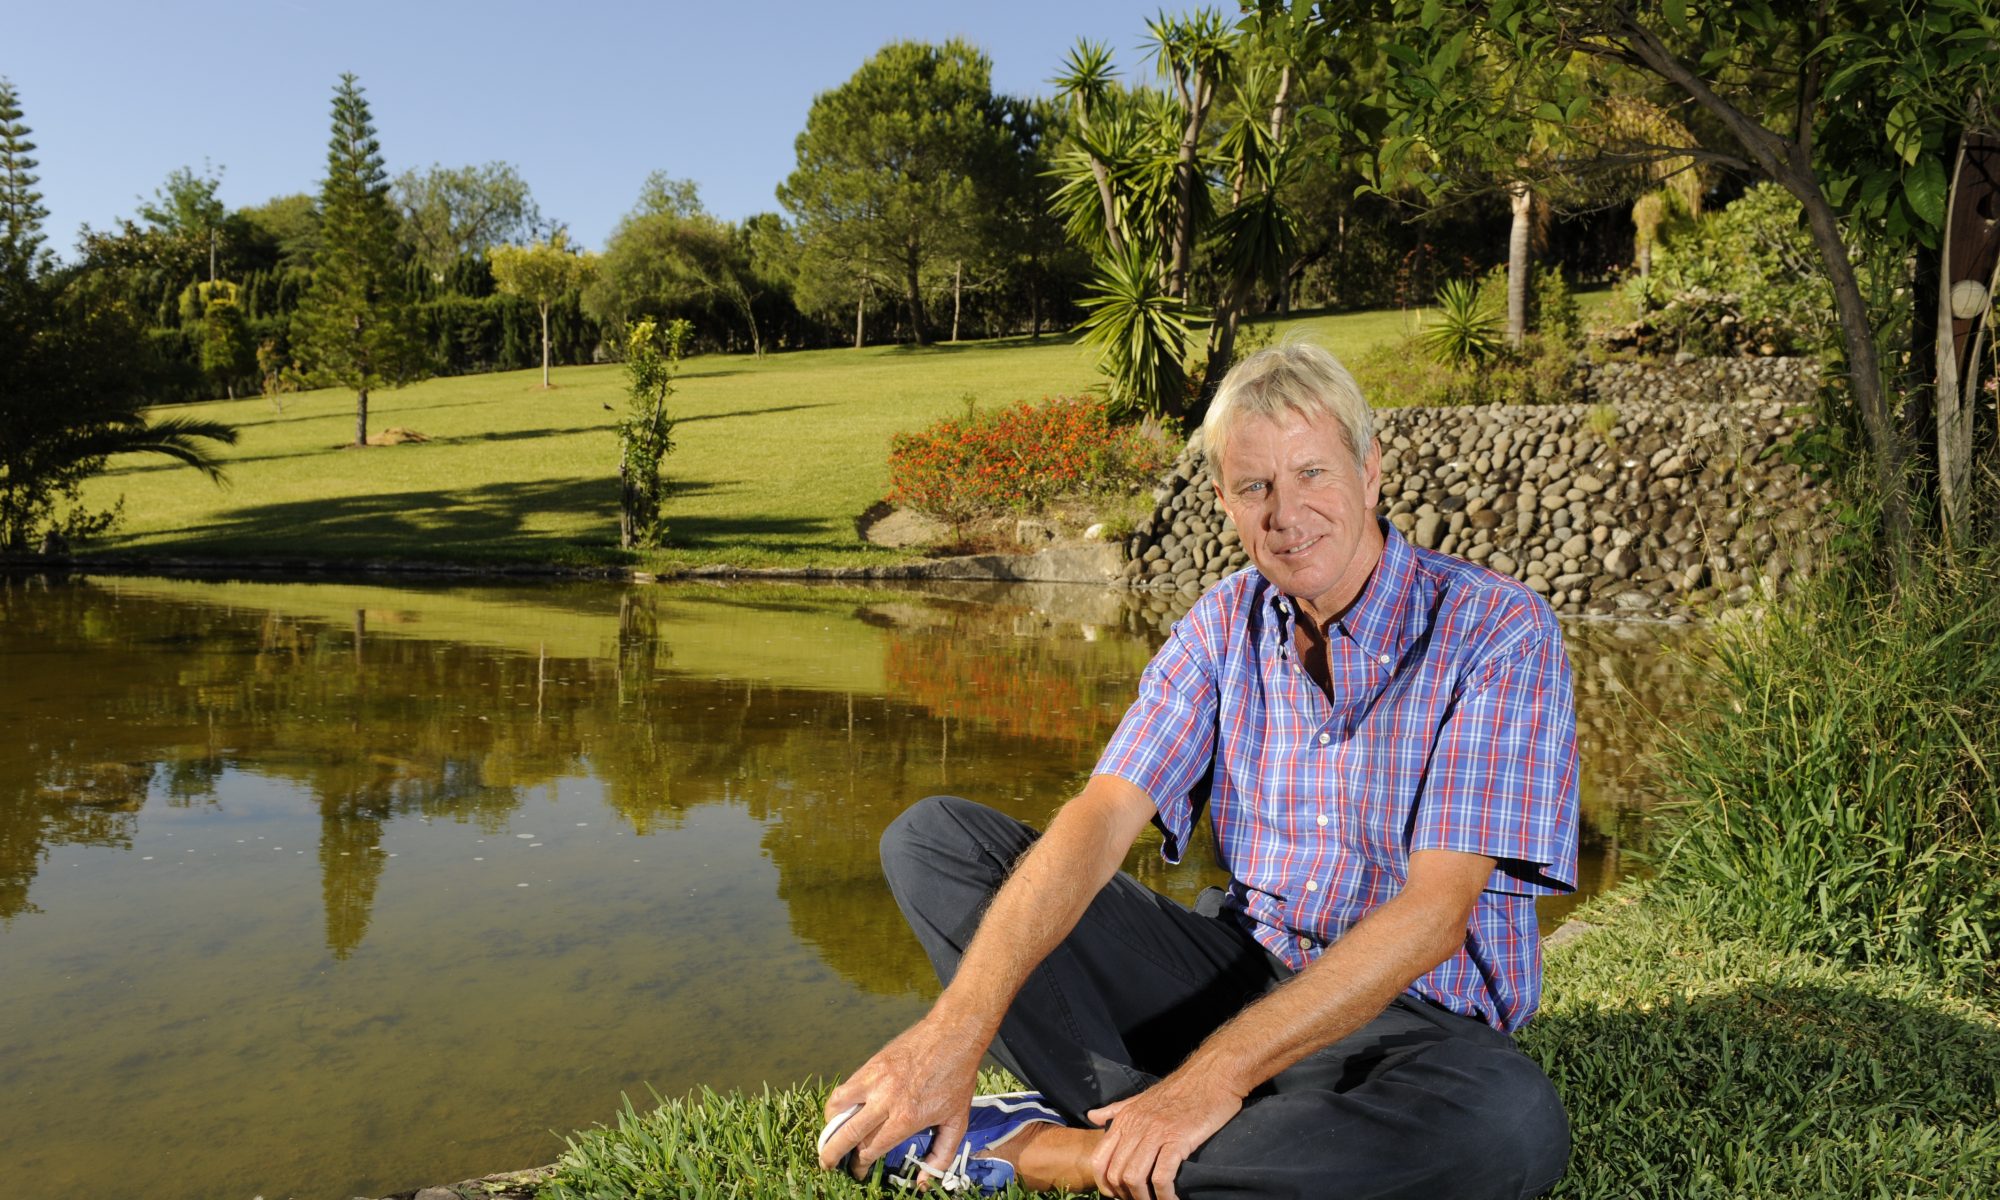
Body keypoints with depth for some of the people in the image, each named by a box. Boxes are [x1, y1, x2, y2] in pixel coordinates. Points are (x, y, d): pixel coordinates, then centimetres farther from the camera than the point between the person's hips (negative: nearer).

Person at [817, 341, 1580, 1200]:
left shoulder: (1499, 635, -14)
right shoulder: (1226, 624, 0)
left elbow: (1433, 911, -22)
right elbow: (1101, 818, -13)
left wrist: (1219, 1073, -30)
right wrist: (957, 1026, -27)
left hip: (1410, 1019, -3)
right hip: (1236, 968, 4)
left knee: (1514, 1121, -40)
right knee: (932, 837, -6)